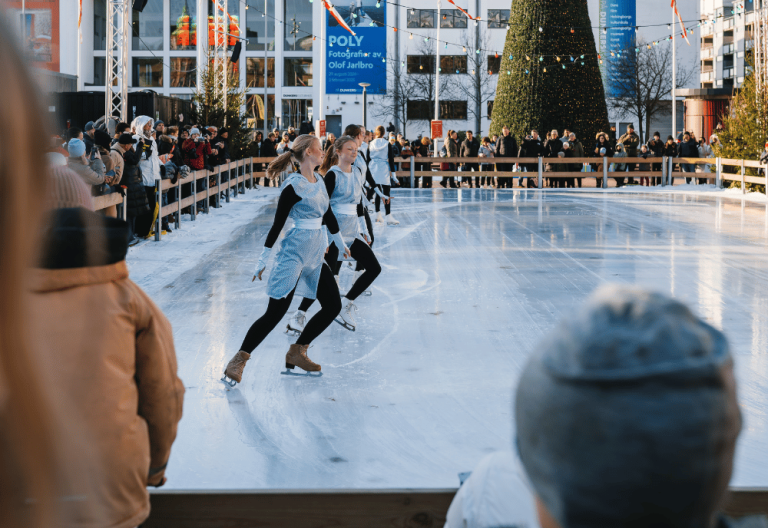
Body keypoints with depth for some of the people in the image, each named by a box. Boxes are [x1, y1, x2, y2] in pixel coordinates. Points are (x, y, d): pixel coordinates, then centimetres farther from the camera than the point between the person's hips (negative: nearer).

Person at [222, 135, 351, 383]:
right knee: (275, 312, -11)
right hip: (294, 252, -8)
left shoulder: (319, 181, 9)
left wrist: (340, 243, 31)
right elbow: (277, 224, -12)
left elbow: (328, 215, 23)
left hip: (315, 255, 8)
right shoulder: (293, 187, -14)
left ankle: (296, 352, 15)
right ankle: (238, 361, -4)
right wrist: (262, 260, -8)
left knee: (333, 305, 5)